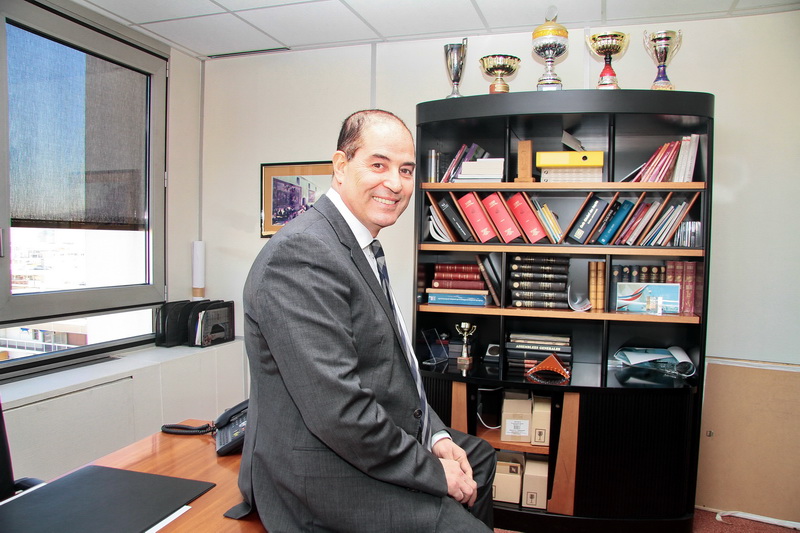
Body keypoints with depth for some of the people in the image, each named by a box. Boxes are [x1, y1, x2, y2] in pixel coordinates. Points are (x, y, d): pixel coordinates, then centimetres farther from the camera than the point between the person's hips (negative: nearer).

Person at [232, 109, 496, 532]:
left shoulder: (358, 247, 8)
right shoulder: (301, 252, -25)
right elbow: (337, 408, -29)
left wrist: (436, 435, 1)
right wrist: (434, 474, -18)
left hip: (375, 444, 10)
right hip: (322, 478, -10)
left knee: (478, 455, 24)